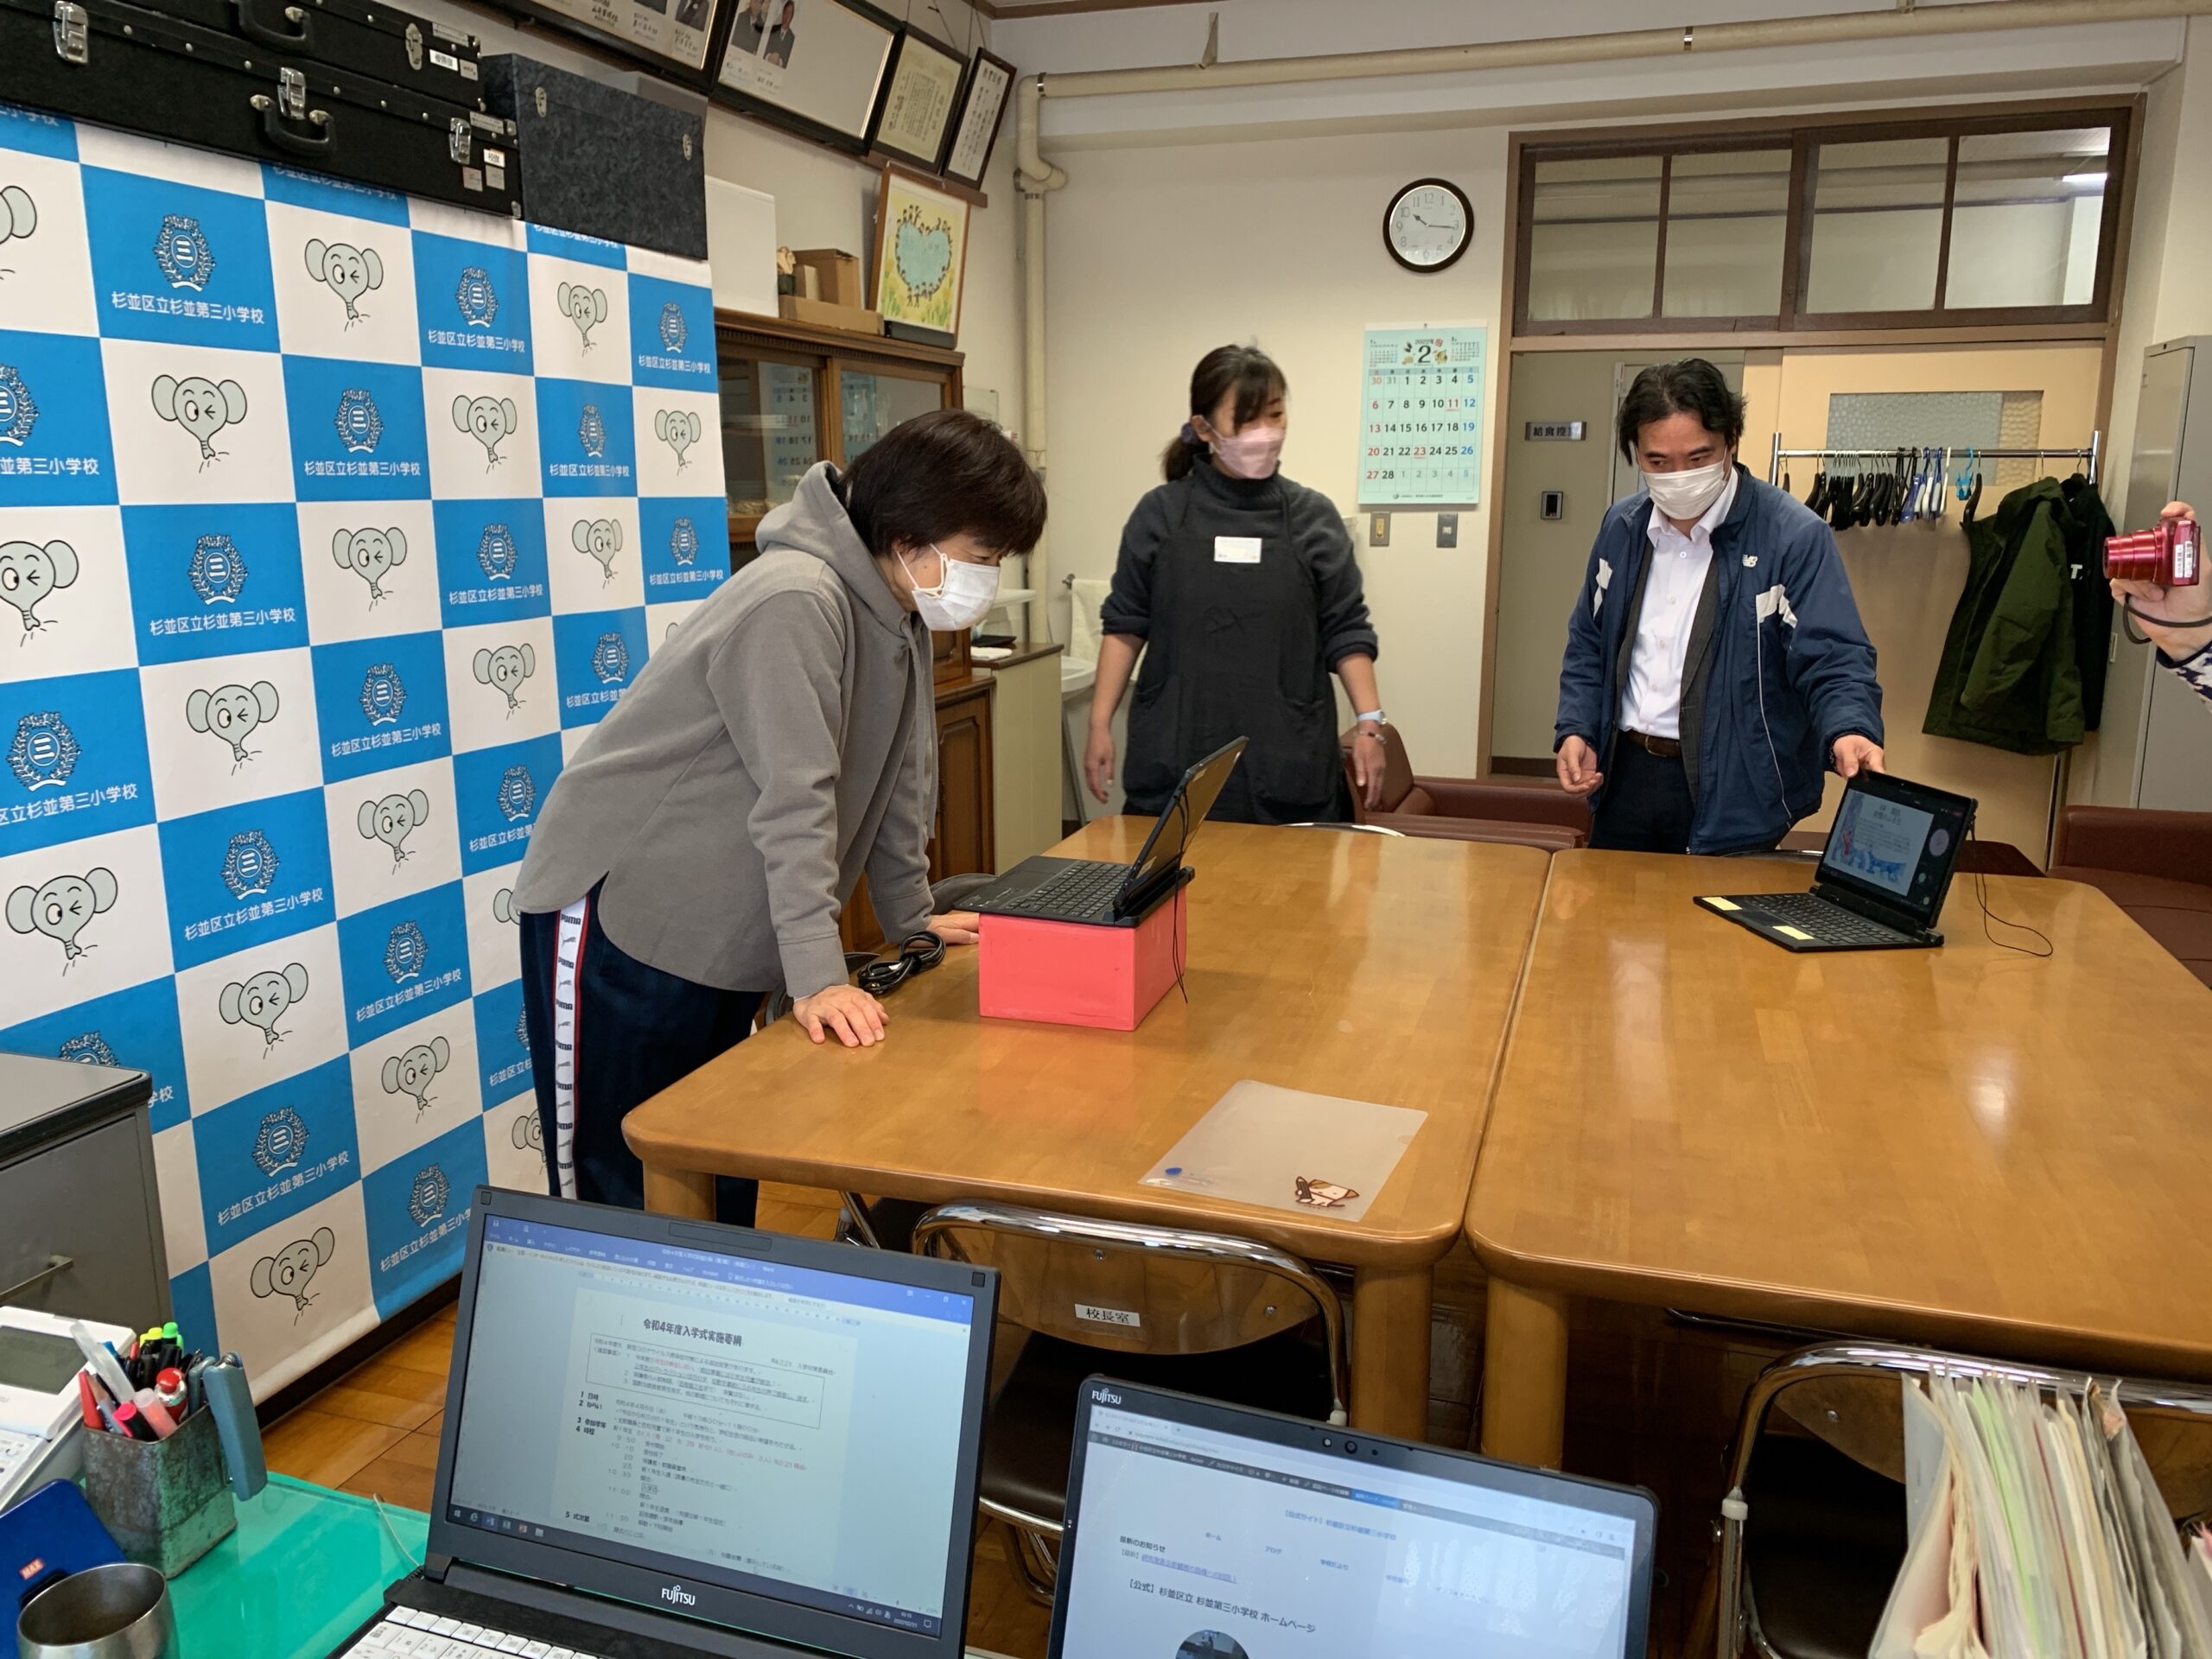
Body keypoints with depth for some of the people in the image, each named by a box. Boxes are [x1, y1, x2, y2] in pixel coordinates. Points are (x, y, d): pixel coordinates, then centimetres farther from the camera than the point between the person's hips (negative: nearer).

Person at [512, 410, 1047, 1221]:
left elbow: (897, 779, 12)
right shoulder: (797, 603, -24)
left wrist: (913, 920, 14)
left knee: (725, 1185, 13)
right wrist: (818, 976, -30)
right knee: (622, 1194, -1)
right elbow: (794, 801, -28)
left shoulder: (901, 616, 5)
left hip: (722, 934, 9)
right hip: (618, 912, -8)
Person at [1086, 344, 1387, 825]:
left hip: (1286, 765, 0)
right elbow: (1125, 626, 7)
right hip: (1174, 761, 0)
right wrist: (1100, 723, 1)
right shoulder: (1160, 514, 3)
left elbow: (1345, 632, 5)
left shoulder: (1313, 517, 3)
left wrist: (1369, 723, -4)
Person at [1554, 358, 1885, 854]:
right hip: (1624, 775, 5)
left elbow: (1833, 659, -15)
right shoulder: (1621, 528, 5)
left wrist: (1849, 731, -35)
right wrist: (1575, 730, 0)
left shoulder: (1793, 536, -12)